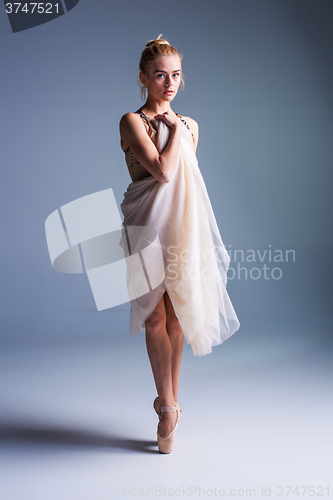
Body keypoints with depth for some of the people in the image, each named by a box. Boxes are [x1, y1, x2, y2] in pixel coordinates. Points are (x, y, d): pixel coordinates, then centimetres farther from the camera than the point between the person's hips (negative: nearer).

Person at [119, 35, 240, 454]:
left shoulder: (189, 125, 13)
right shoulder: (132, 121, -4)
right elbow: (163, 171, -17)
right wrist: (174, 129, -7)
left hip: (184, 226, 4)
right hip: (148, 225, -4)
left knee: (177, 317, 8)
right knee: (155, 318, -2)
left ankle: (169, 401, 23)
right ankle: (168, 405, 14)